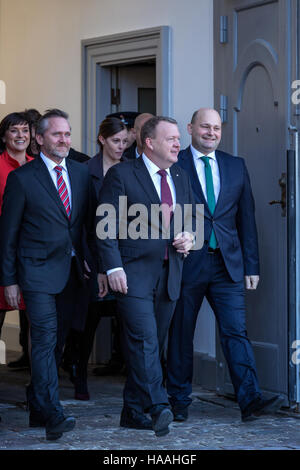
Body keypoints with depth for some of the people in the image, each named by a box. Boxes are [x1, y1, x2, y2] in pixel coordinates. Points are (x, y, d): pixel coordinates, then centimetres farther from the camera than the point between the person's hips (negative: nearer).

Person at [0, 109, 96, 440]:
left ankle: (37, 409, 22)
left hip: (71, 272, 5)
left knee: (56, 341, 10)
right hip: (38, 272, -5)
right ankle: (53, 416, -18)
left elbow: (90, 223, 15)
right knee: (45, 340, -13)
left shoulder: (81, 173, 10)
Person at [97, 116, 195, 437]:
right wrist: (113, 268, -16)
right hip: (133, 274, -6)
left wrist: (189, 238, 4)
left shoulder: (181, 178, 16)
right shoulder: (121, 175, -4)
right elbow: (105, 226, -7)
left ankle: (133, 411, 15)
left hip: (169, 275, 6)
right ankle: (158, 408, -23)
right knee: (144, 340, -17)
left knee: (154, 345, 8)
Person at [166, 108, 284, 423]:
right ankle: (179, 401, 17)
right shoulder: (175, 166, 0)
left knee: (236, 330, -6)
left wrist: (251, 265, 8)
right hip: (187, 263, -2)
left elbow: (246, 218, 12)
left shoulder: (236, 166, 12)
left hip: (227, 264, 2)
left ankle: (250, 400, -11)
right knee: (181, 334, 6)